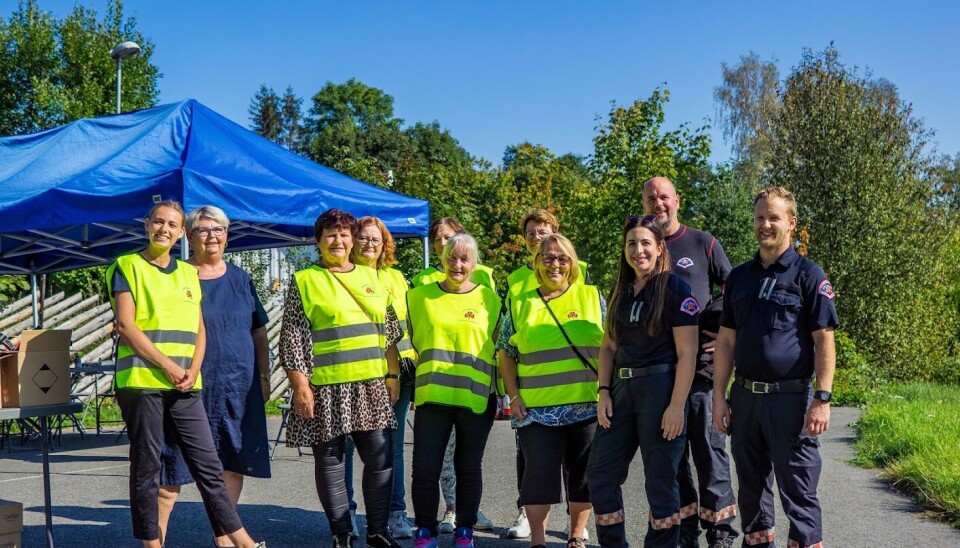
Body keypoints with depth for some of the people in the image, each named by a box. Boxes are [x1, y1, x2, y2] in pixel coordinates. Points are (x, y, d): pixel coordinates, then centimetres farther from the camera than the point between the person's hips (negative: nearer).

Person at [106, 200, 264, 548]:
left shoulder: (188, 273, 17)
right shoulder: (128, 267, 1)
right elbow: (126, 326, -9)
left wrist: (193, 370, -2)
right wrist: (168, 366, -13)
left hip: (185, 386, 5)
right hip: (141, 382, -5)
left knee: (209, 465, 5)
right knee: (146, 470, 2)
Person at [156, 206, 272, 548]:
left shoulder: (239, 278, 12)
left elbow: (259, 331, 15)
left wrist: (264, 376, 11)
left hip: (239, 387, 4)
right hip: (192, 387, -4)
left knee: (233, 463, 7)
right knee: (174, 468, -2)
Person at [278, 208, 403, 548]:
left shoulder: (371, 277, 14)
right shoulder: (304, 281, 2)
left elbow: (390, 330, 16)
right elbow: (291, 337, -4)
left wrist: (393, 374, 9)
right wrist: (300, 384, -11)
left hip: (372, 384, 3)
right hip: (326, 388, -3)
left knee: (380, 458, 2)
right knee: (330, 460, 3)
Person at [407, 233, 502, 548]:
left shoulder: (489, 299, 5)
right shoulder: (420, 296, 6)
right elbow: (410, 343, 15)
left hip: (477, 398, 0)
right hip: (432, 395, 0)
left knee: (468, 467, 9)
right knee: (425, 467, -4)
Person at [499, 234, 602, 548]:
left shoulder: (592, 297, 6)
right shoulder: (521, 305, 7)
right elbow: (506, 355, 10)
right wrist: (514, 397, 1)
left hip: (586, 407, 1)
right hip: (537, 410, 0)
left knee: (582, 475, 9)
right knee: (540, 474, -1)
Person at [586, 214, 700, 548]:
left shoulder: (675, 289, -6)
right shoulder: (621, 291, 13)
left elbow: (687, 352, -11)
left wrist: (677, 405, -16)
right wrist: (604, 392, 3)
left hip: (660, 387, -6)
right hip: (622, 389, 6)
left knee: (660, 480, 3)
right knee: (600, 475, 7)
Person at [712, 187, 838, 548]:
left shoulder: (808, 274, -3)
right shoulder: (739, 277, 10)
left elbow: (824, 341, -7)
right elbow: (726, 341, 11)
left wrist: (822, 399, -14)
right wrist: (719, 397, 6)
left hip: (791, 397, -5)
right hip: (745, 396, 5)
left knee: (798, 494, 0)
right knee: (752, 488, 14)